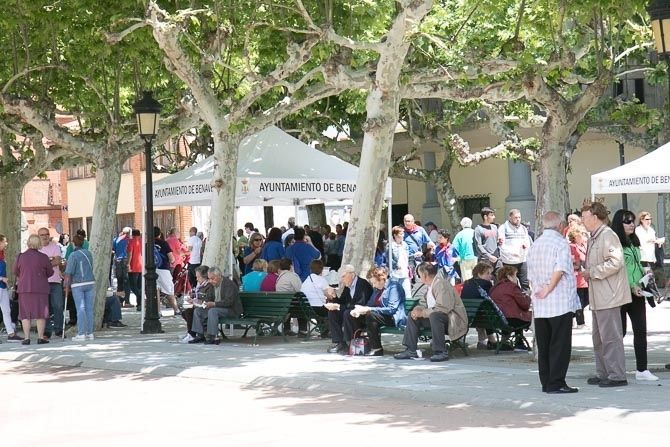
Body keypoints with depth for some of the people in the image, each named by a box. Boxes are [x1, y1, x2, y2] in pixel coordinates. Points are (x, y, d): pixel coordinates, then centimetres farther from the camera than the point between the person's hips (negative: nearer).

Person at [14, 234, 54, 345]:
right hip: (41, 288, -1)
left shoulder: (21, 257, -4)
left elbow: (15, 272, 7)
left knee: (25, 314, 6)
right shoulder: (43, 257, -7)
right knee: (40, 313, 5)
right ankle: (41, 337, 3)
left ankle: (26, 338, 2)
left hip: (24, 288, 1)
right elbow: (50, 272, 2)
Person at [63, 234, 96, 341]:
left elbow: (69, 273, -14)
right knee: (89, 309, 6)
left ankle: (81, 334, -6)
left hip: (77, 284, -5)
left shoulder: (73, 255, -10)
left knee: (81, 309, -5)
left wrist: (67, 286, -7)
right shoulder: (88, 253, 7)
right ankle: (90, 333, 8)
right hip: (90, 283, 5)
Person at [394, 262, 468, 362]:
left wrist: (423, 313, -20)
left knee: (434, 315, -38)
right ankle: (411, 350, 6)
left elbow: (442, 308, -28)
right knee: (413, 316, 8)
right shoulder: (430, 286, 11)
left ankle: (441, 352, -31)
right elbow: (423, 303, 20)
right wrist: (417, 310, -4)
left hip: (454, 321, -10)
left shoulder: (441, 284, -19)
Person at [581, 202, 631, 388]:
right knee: (598, 337, 14)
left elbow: (614, 263, -23)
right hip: (598, 297, 10)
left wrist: (592, 272, -16)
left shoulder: (608, 236, -13)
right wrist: (584, 269, 10)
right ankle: (603, 373, 21)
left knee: (610, 336, -7)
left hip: (608, 296, -10)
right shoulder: (593, 238, 18)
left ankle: (617, 375, -4)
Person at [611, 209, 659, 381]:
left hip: (637, 293, 8)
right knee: (620, 331, -2)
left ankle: (641, 370, 8)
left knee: (640, 330, 5)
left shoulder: (634, 243, 16)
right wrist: (632, 286, -20)